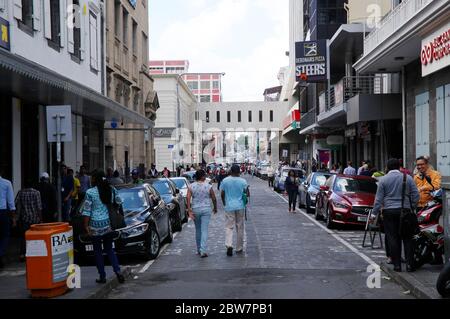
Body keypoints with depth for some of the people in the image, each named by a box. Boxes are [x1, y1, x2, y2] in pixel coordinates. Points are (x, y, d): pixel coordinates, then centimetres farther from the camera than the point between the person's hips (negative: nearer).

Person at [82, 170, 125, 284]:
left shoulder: (90, 192, -10)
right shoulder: (112, 189, 2)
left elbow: (86, 211, -10)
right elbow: (119, 203, 11)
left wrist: (86, 226, -5)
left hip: (96, 225, -4)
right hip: (109, 224, 4)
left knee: (98, 251, 9)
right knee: (109, 249, 16)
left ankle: (102, 277, 11)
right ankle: (118, 271, 0)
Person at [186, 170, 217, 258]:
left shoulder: (191, 187, -1)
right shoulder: (208, 186, -6)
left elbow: (188, 198, -10)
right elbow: (214, 199, -1)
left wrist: (189, 211, -9)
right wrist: (215, 208, 16)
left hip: (195, 210, 2)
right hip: (206, 209, -2)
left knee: (198, 230, 17)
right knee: (204, 230, -3)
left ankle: (199, 250, 27)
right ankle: (203, 250, -11)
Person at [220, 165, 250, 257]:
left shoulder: (225, 181, -2)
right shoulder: (243, 181, -4)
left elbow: (222, 194, 3)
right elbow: (248, 194, -1)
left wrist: (224, 203, 18)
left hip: (229, 207, 0)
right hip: (240, 206, 0)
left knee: (229, 227, 3)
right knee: (240, 228, 10)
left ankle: (229, 245, -18)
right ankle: (239, 248, 17)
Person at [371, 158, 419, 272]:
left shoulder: (383, 180, 0)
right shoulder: (408, 178, 3)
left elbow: (379, 199, -1)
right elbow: (415, 195, 3)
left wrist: (374, 213, 4)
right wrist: (412, 207, 16)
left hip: (389, 212, -1)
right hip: (405, 210, 1)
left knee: (392, 238, 3)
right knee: (407, 238, 6)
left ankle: (397, 265, 4)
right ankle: (409, 264, 4)